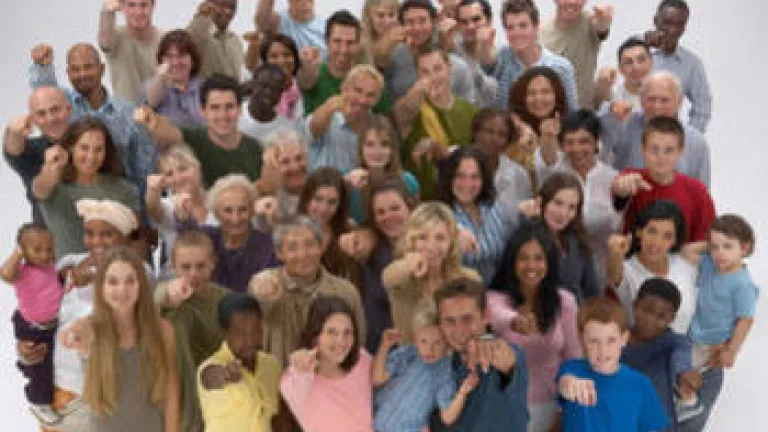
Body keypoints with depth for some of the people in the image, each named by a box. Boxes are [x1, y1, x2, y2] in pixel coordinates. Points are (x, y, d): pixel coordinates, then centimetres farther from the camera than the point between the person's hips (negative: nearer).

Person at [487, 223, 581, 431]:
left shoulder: (564, 300, -6)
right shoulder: (496, 298, -14)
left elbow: (573, 355, 1)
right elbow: (499, 316, -39)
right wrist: (516, 322, -61)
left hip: (549, 404, 2)